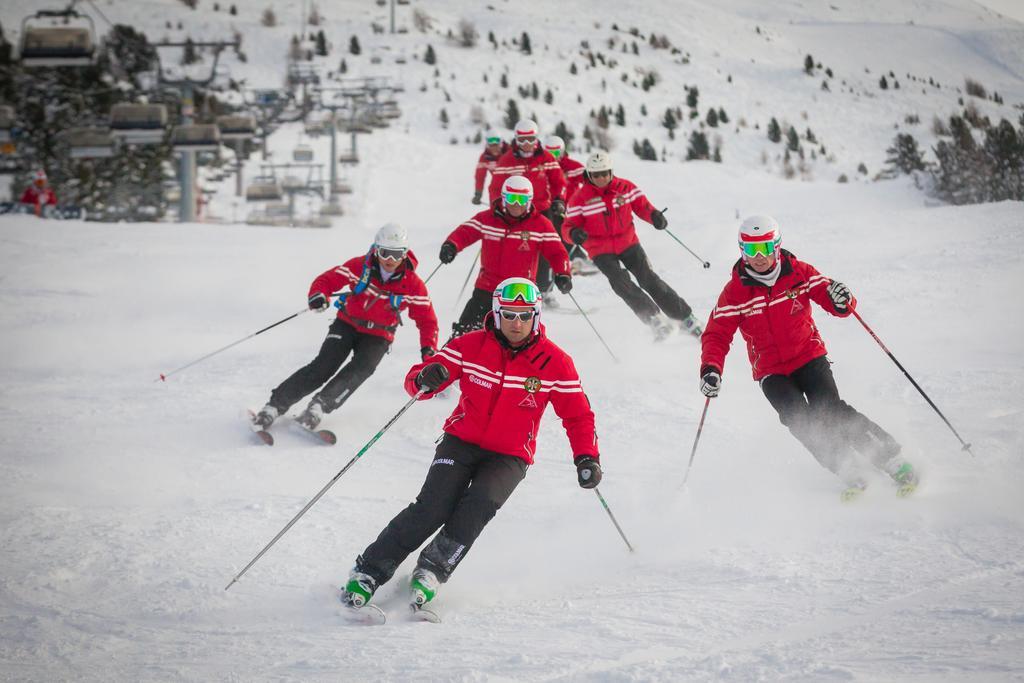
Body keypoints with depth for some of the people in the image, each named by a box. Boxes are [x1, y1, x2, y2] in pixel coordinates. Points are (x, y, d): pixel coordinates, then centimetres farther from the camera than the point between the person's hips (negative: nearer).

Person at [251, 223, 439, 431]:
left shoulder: (412, 285, -12)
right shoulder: (359, 267, -13)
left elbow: (427, 320, -7)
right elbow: (327, 279, -10)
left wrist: (428, 349, -24)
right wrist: (318, 295, -34)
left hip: (377, 336, 0)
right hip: (347, 325, 0)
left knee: (361, 368, -30)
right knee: (323, 366, -20)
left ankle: (318, 407, -39)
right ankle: (275, 405, -19)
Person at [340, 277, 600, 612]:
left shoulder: (554, 362, -6)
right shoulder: (471, 346, -6)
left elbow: (578, 415, 1)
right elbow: (416, 380, -4)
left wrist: (587, 457, -13)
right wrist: (424, 380, -28)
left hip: (509, 457, 0)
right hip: (462, 442, 0)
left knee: (481, 502, -30)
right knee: (434, 506, -21)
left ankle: (432, 571, -24)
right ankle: (369, 571, -13)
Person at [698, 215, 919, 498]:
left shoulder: (799, 273, -4)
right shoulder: (735, 292, -5)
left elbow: (831, 298, -2)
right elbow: (717, 335, -5)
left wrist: (841, 301, -28)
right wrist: (711, 368, -24)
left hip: (809, 357, -1)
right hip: (771, 370, 1)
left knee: (829, 409, -24)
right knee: (799, 419, -25)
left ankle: (891, 459, -14)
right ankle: (850, 473, -20)